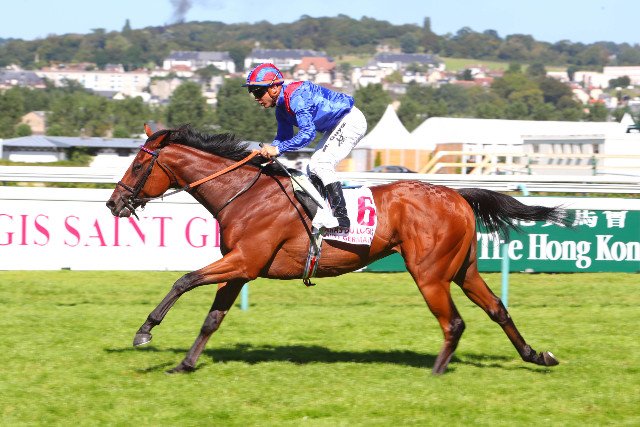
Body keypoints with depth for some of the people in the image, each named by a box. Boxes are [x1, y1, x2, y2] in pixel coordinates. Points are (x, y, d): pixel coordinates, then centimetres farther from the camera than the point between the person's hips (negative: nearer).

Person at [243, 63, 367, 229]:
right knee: (314, 167, 11)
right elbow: (284, 136, 11)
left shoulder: (295, 96, -28)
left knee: (322, 165, -19)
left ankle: (341, 217, -22)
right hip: (337, 126, 11)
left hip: (351, 120, -11)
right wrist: (269, 150, -10)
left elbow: (308, 132, -35)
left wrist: (278, 149, -37)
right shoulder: (281, 107, 4)